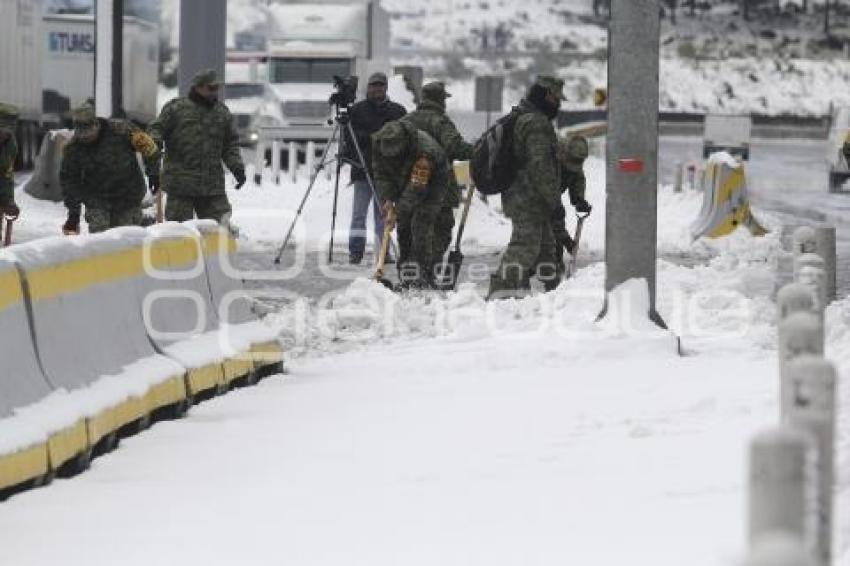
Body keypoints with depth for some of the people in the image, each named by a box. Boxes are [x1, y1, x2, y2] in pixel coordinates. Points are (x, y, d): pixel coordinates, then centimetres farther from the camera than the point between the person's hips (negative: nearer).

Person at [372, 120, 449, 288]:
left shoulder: (424, 150, -40)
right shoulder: (379, 143, -21)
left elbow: (416, 187, -38)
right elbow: (381, 174, -10)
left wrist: (398, 211, -39)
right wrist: (387, 199, -23)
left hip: (432, 183, -6)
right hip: (403, 184, 6)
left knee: (420, 225, -18)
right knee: (403, 227, 2)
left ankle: (424, 276, -17)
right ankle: (405, 275, 9)